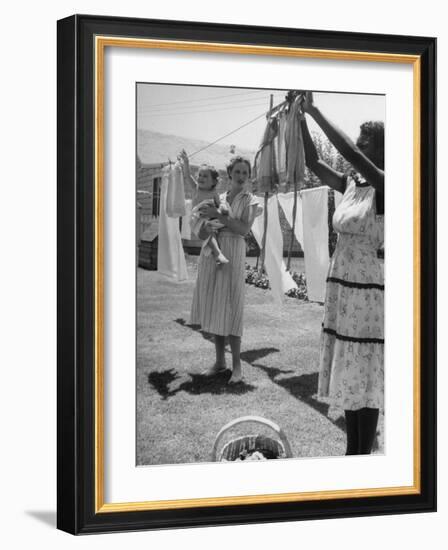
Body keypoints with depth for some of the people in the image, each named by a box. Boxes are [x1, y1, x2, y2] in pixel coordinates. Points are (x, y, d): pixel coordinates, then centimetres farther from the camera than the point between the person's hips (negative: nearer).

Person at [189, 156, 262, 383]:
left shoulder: (250, 201, 3)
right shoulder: (218, 198, 15)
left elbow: (244, 229, -10)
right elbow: (202, 223, 15)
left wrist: (218, 215, -14)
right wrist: (206, 225, -8)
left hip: (232, 253, -5)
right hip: (210, 253, 5)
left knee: (230, 308, -8)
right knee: (213, 307, 6)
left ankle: (237, 364, -3)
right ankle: (219, 361, 14)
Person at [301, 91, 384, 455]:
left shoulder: (385, 187, -13)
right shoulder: (351, 184, 8)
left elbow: (351, 153, -27)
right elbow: (314, 163, 10)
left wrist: (315, 111, -23)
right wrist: (301, 118, 1)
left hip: (366, 290, -8)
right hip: (340, 286, 8)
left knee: (364, 376, -2)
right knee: (347, 373, 13)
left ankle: (364, 457, 7)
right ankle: (352, 451, 24)